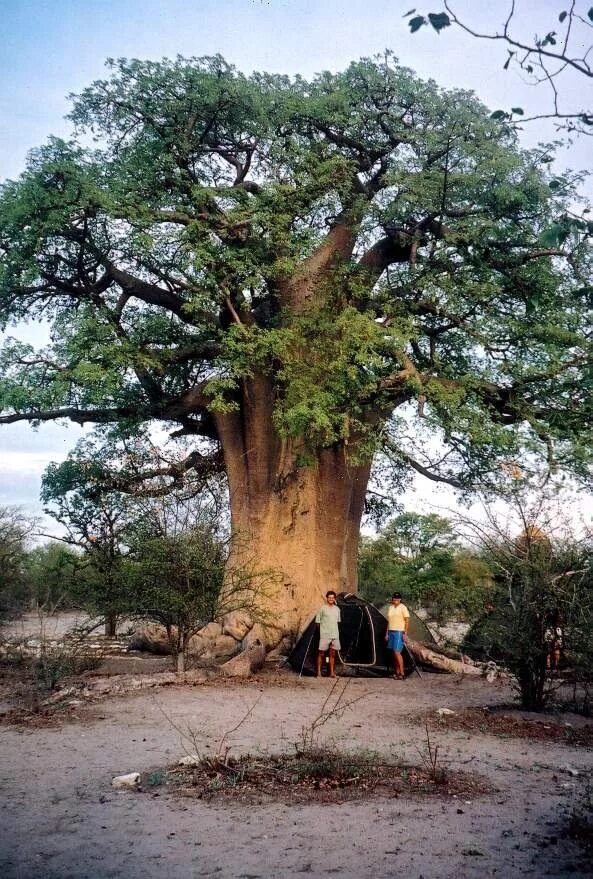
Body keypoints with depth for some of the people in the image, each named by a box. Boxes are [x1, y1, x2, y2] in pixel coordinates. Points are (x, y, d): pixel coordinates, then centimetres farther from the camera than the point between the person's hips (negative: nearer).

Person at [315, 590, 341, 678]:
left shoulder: (337, 609, 9)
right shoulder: (322, 608, -6)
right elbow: (318, 622, -2)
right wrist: (321, 630, 0)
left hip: (335, 635, 5)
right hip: (324, 635, -5)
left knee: (332, 654, 8)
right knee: (321, 653, -2)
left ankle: (332, 672, 13)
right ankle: (318, 672, 5)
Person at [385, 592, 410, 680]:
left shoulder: (403, 608, -7)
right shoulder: (390, 608, 14)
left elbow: (407, 621, -9)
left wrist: (405, 634, -15)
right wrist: (387, 633, 16)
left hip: (399, 632, -7)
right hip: (391, 632, 7)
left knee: (397, 652, -14)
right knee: (394, 653, 8)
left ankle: (401, 673, -10)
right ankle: (396, 672, 14)